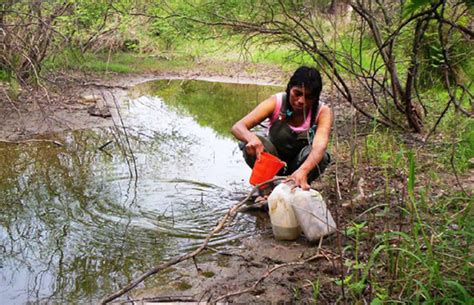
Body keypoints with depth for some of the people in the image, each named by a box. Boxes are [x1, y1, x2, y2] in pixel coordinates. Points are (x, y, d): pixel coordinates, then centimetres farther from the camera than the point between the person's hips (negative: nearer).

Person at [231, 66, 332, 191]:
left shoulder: (323, 112, -21)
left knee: (321, 157, -33)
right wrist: (252, 138, -55)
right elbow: (237, 127, -31)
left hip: (301, 165, 0)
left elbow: (320, 146, -40)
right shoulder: (276, 102, -21)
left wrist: (302, 171, -61)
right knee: (251, 145, -31)